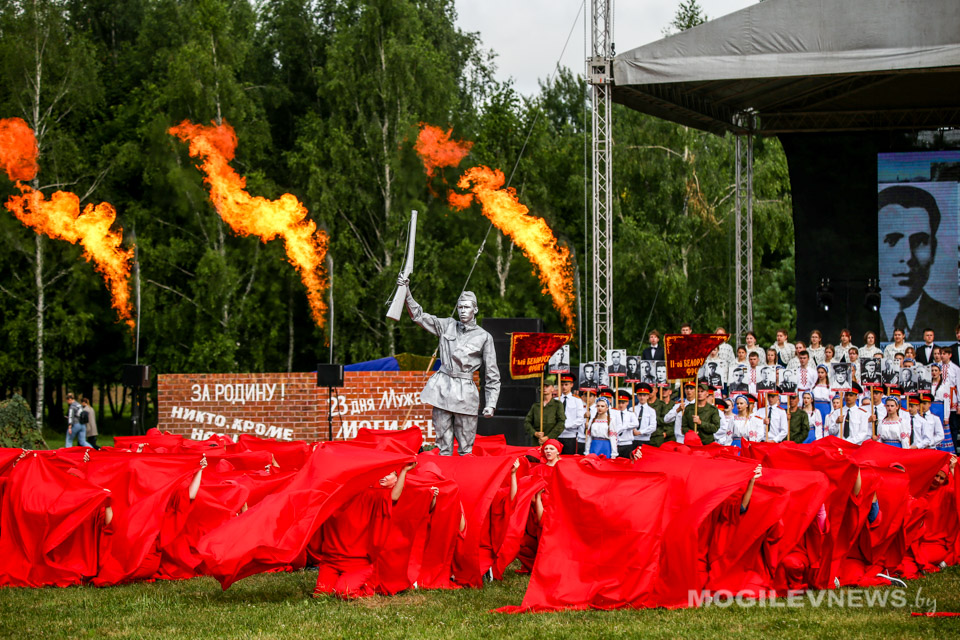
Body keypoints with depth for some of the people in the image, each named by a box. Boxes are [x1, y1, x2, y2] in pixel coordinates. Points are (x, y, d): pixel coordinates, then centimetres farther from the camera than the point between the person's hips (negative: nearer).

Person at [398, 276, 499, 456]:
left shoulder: (484, 337, 3)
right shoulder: (447, 326, 12)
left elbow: (492, 375, 5)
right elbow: (418, 316, 8)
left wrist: (491, 404, -3)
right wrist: (407, 292, -7)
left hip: (465, 392, -3)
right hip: (442, 388, 3)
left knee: (466, 446, -2)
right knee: (443, 443, 2)